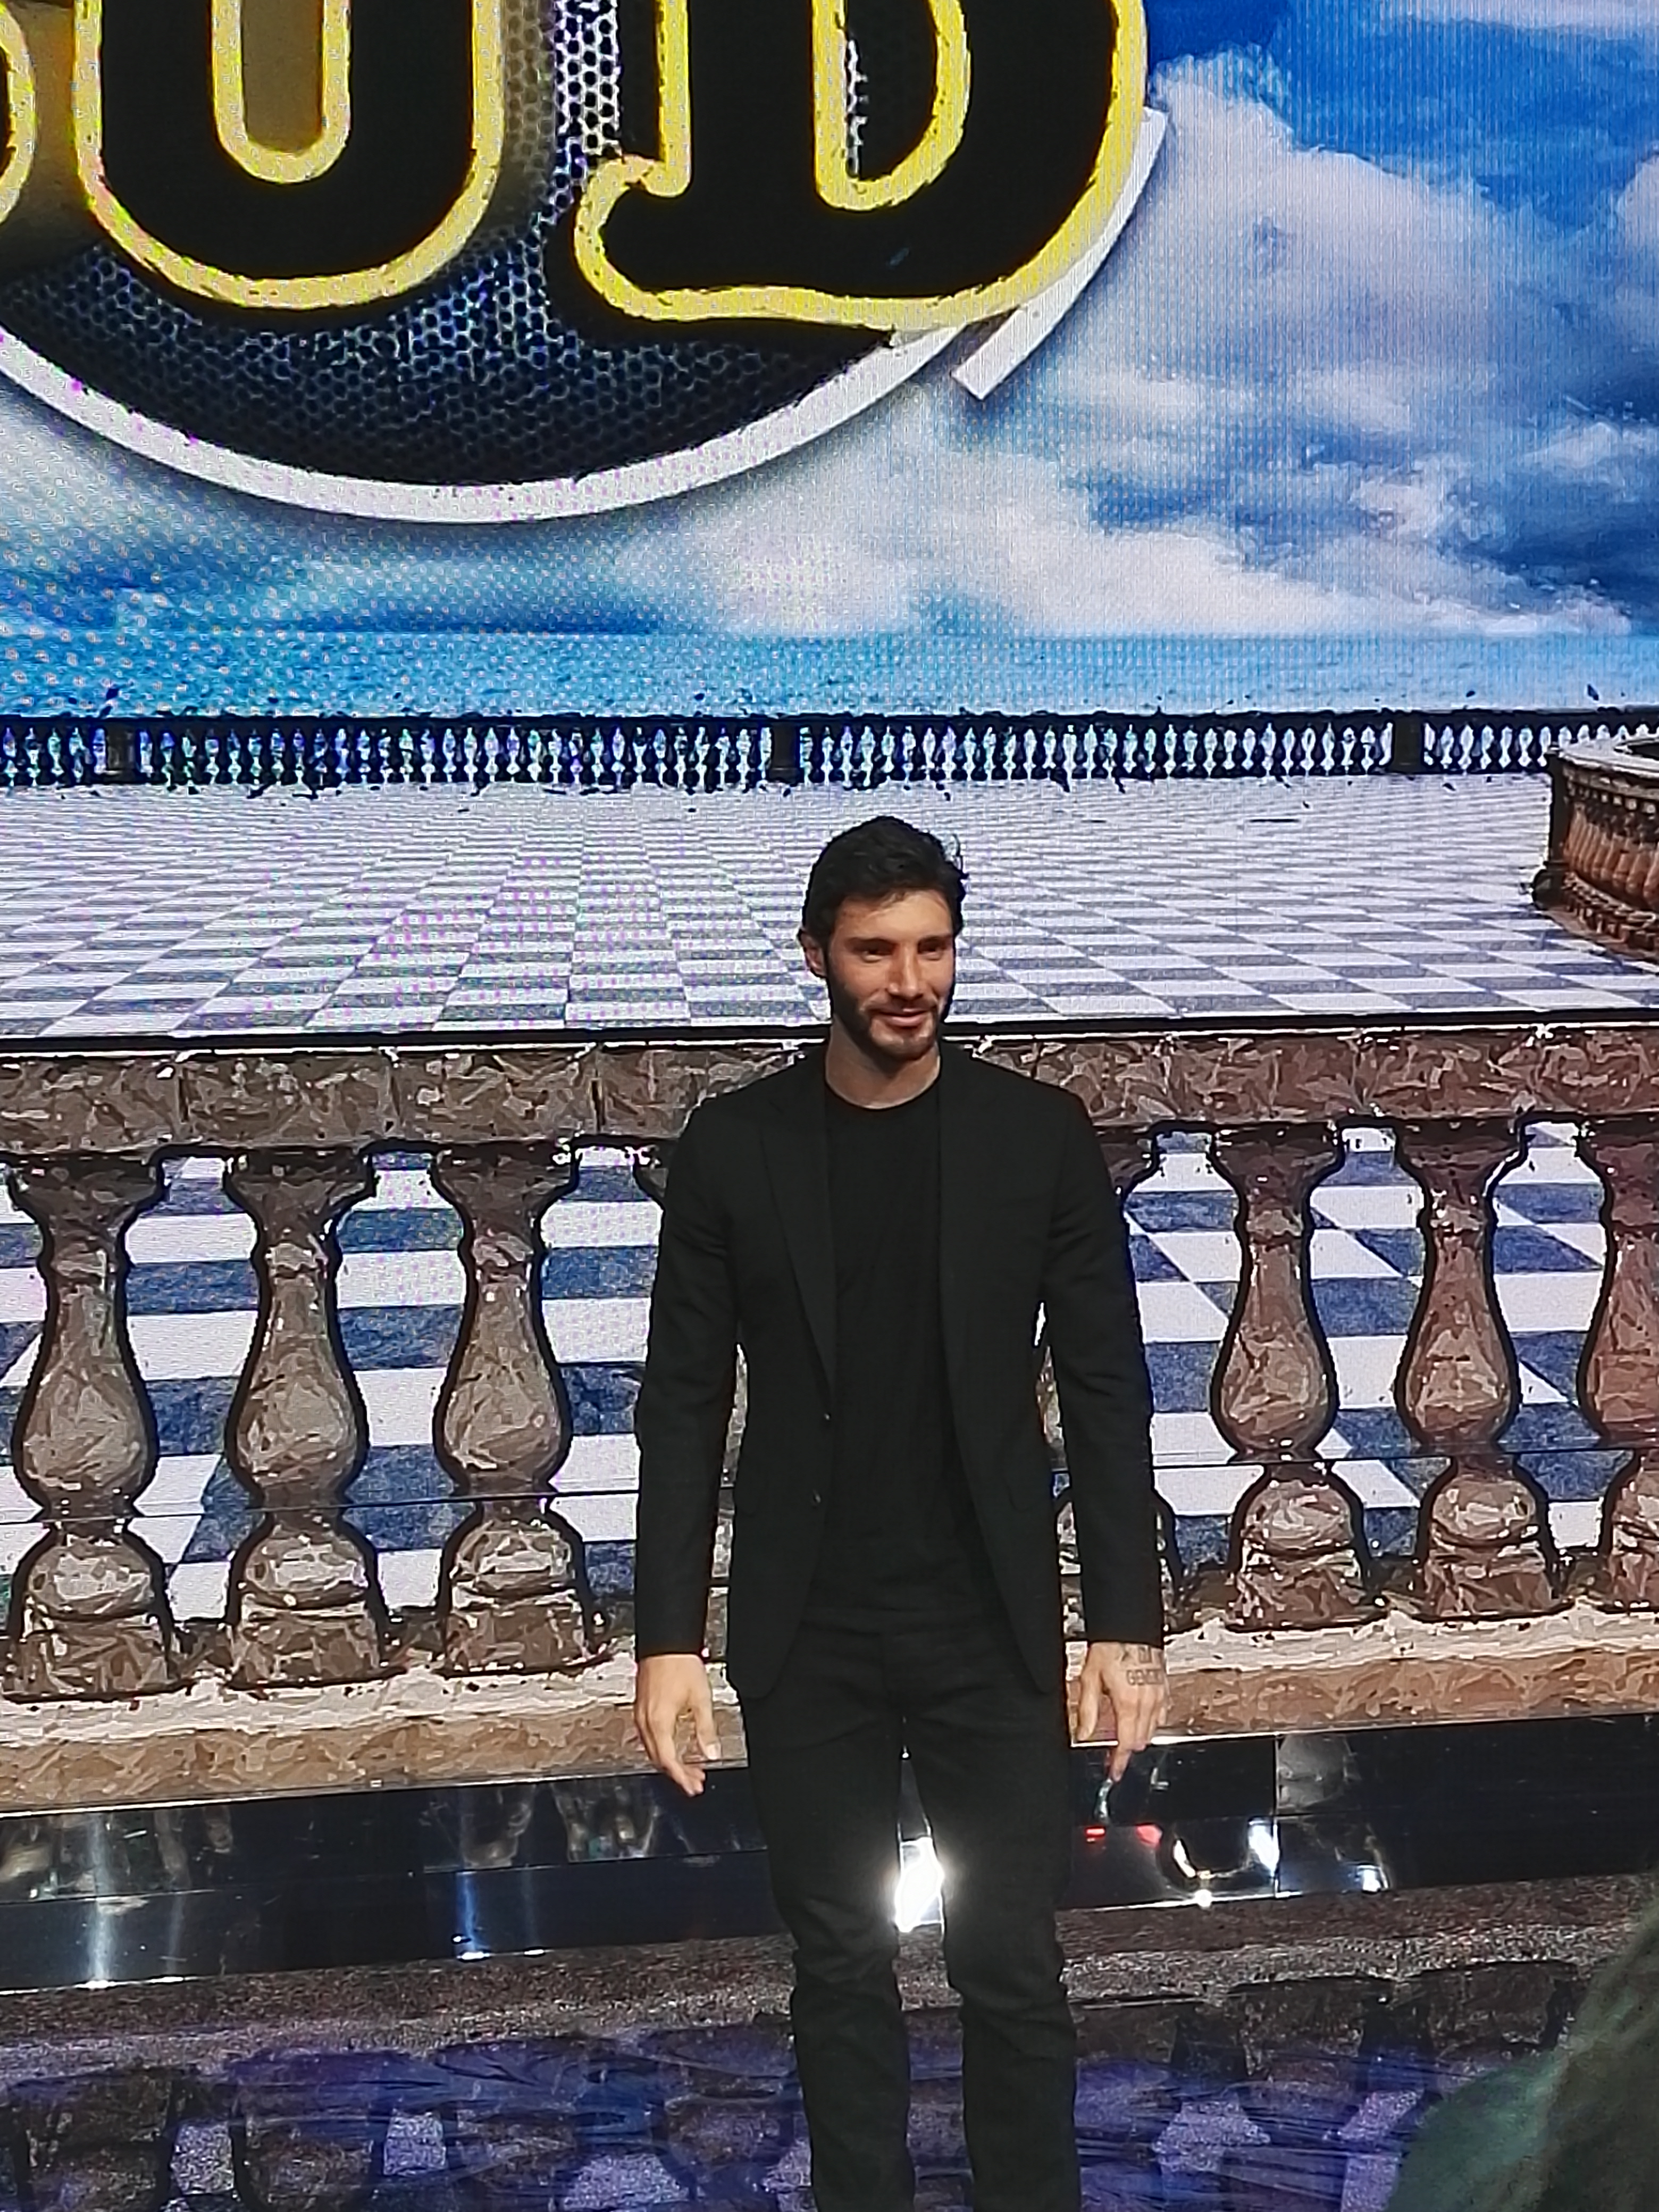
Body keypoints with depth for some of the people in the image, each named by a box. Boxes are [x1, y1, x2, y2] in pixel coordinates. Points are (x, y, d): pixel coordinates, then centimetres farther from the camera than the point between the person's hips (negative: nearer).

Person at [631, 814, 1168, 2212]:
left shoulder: (1041, 1135, -4)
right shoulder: (732, 1146, -4)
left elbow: (1107, 1394, -2)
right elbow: (685, 1406, -1)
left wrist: (1126, 1623, -6)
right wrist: (669, 1638, -5)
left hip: (991, 1625, 0)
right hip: (806, 1634, 1)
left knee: (1014, 1967, 7)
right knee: (841, 1964, 13)